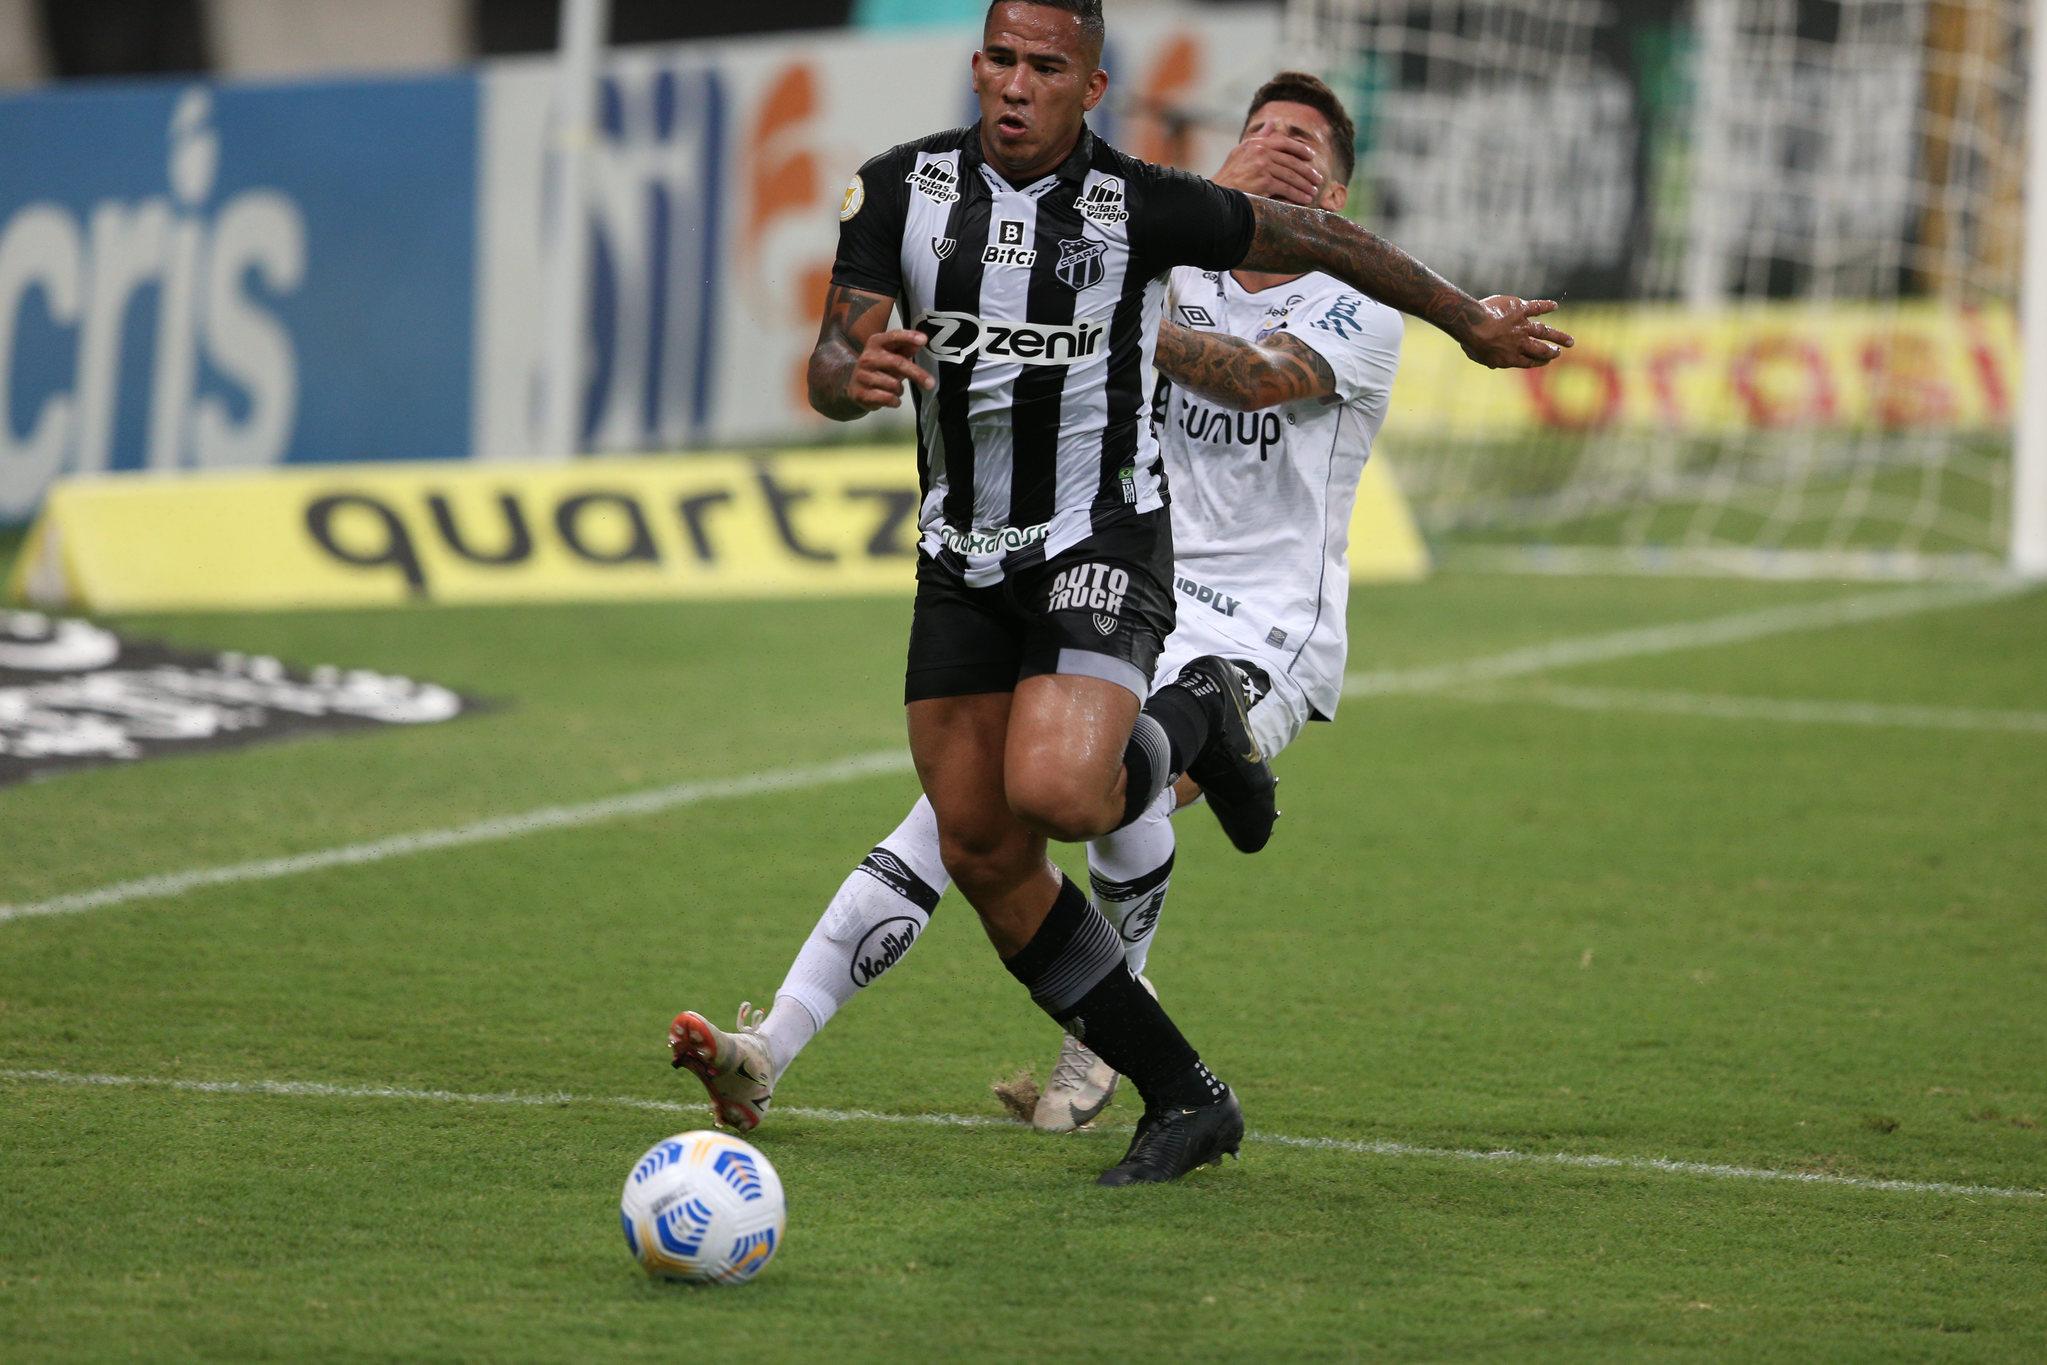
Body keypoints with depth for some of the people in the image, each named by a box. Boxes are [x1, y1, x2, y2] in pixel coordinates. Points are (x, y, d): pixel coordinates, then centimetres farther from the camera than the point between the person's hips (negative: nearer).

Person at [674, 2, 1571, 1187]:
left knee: (1054, 791, -28)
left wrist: (1473, 325, 7)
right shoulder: (901, 190, -5)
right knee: (982, 853, 1)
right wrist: (855, 377, -33)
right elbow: (829, 365, -8)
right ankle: (1185, 1099, 12)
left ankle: (1200, 719, 8)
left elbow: (1316, 241, -2)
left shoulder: (1140, 208, -14)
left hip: (1103, 544, -5)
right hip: (964, 557, 5)